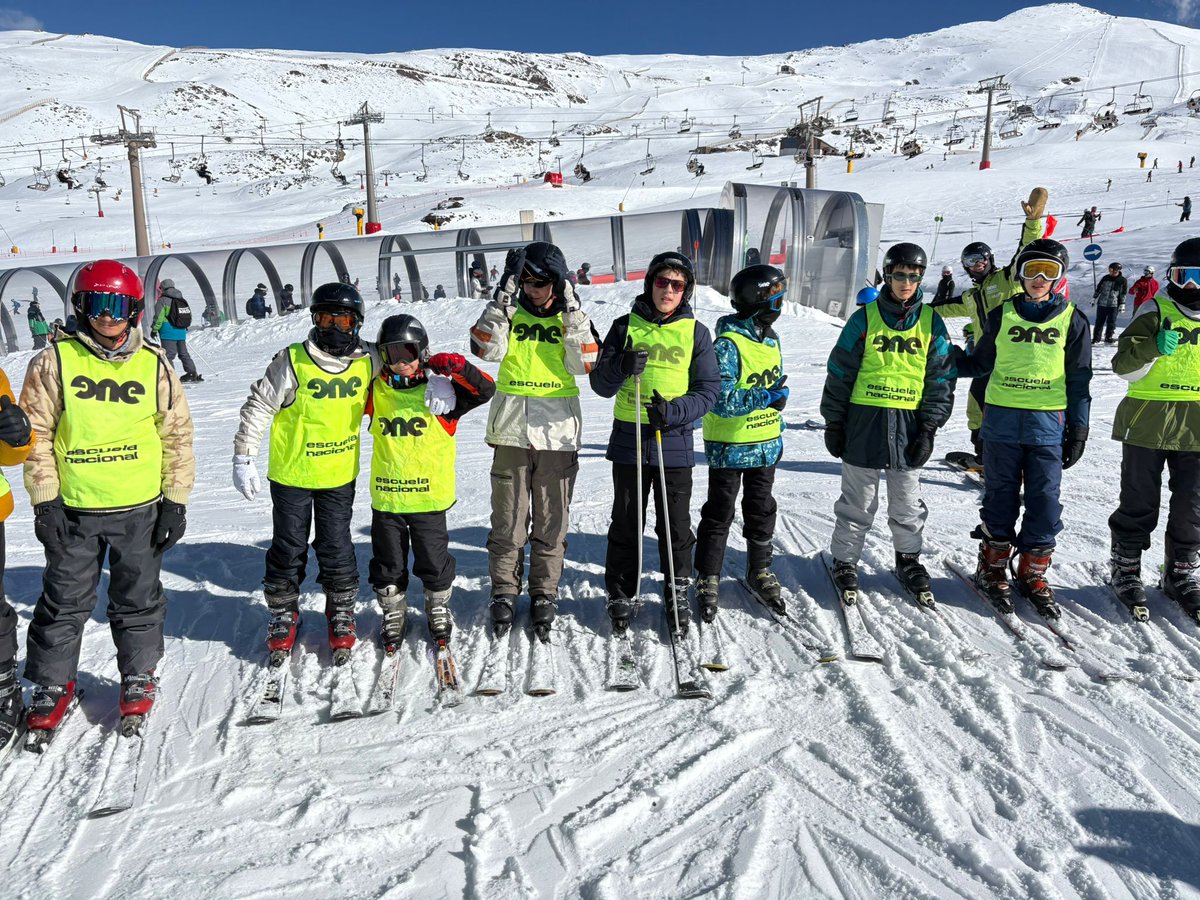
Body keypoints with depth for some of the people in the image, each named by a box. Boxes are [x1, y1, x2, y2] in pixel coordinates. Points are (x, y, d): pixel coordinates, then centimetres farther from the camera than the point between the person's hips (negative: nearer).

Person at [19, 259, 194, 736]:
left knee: (138, 599, 13)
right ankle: (53, 684, 28)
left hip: (141, 508, 1)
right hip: (73, 509, 0)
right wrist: (45, 501, -5)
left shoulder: (154, 365, 0)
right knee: (64, 602, 10)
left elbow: (177, 435, 3)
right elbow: (36, 433, -1)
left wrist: (175, 501, 0)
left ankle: (139, 677, 30)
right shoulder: (55, 362, -3)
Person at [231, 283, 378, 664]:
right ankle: (283, 613, 29)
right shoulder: (293, 362, -15)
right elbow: (259, 406, -8)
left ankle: (341, 612, 28)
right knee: (288, 548, 9)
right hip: (291, 474, -1)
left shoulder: (368, 361, -6)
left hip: (340, 475, 1)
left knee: (337, 547, 7)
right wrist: (243, 457, -9)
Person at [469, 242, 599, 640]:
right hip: (511, 431, 0)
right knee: (508, 521, 5)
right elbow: (486, 349, -13)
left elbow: (584, 364, -9)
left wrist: (571, 311, -13)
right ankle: (504, 594, 20)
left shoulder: (573, 316, 7)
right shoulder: (508, 312, 6)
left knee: (551, 522, 7)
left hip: (558, 433, 0)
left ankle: (544, 596, 21)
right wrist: (504, 294, -15)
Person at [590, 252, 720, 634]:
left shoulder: (695, 333, 3)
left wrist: (673, 411, -17)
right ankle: (621, 596, 23)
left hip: (674, 442, 0)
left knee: (676, 526, 8)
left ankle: (677, 594, 24)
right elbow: (601, 385, 1)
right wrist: (621, 367, -21)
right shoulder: (626, 326, 4)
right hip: (629, 440, 0)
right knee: (626, 525, 9)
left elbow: (708, 389, 0)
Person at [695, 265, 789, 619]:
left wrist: (777, 430, 18)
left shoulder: (771, 340, 7)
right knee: (719, 514, 5)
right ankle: (708, 579, 18)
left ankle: (760, 570, 33)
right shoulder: (728, 344, -19)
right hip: (729, 446, -7)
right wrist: (766, 397, -24)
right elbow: (720, 400, -26)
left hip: (765, 446, 7)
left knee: (761, 510, 17)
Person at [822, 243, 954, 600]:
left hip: (909, 426, 2)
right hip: (864, 422, -2)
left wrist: (929, 429, 0)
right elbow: (839, 373, 0)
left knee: (907, 503, 13)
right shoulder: (865, 318, -2)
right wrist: (833, 423, -1)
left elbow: (940, 379, 6)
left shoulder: (931, 322, 4)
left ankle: (909, 560, 30)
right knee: (858, 502, 7)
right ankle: (845, 561, 21)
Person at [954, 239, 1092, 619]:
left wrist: (1078, 430, 4)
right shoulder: (1002, 316, 5)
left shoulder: (1072, 321, 4)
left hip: (1048, 423, 0)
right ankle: (993, 568, 19)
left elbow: (1078, 379, 7)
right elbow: (980, 363, 16)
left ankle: (1033, 573, 15)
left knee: (1044, 501, 1)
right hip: (1002, 420, 0)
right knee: (1001, 497, 6)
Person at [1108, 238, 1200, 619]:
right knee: (1139, 504, 4)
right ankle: (1125, 569, 18)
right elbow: (1124, 366, -9)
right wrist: (1155, 347, -25)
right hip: (1148, 426, -4)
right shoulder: (1155, 312, -3)